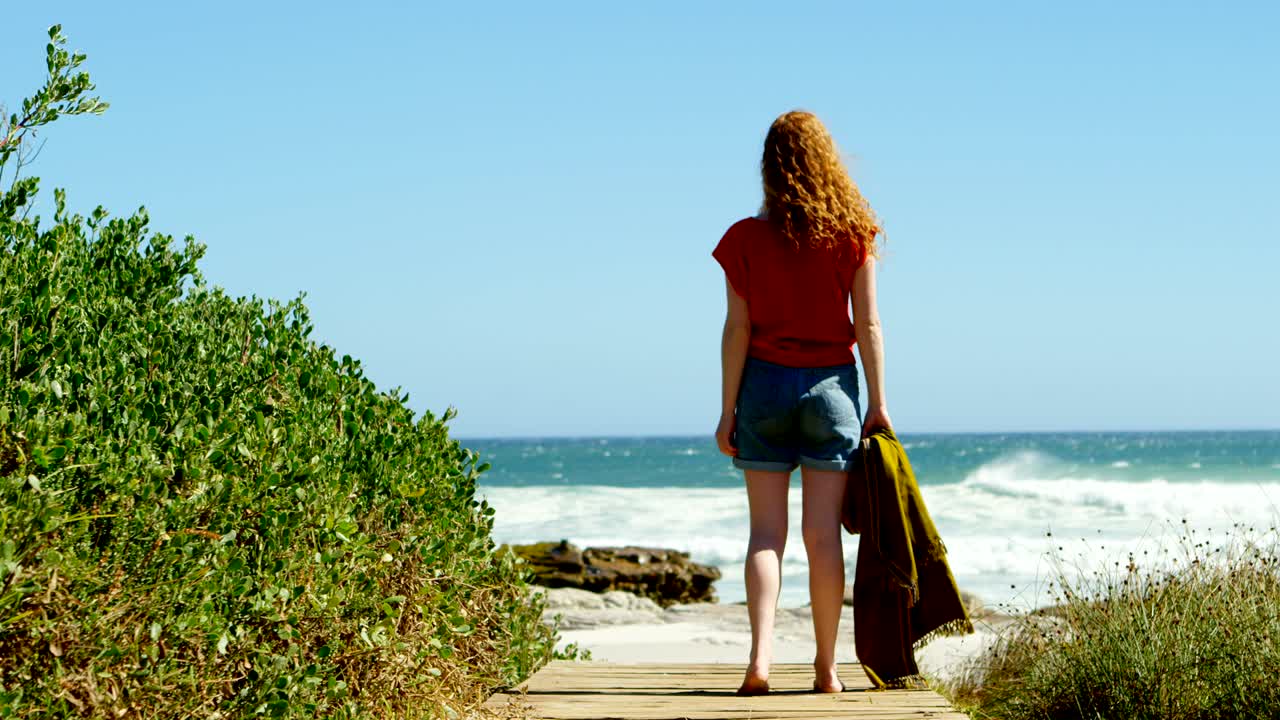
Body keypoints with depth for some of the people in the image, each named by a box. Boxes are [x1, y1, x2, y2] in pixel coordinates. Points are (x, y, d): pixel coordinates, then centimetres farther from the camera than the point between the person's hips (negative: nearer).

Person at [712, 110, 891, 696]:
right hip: (831, 385, 0)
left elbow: (737, 329, -3)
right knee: (823, 534, 3)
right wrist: (877, 404, 4)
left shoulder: (747, 238, -3)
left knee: (766, 532, 3)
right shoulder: (852, 233, -1)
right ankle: (826, 669, 6)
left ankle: (760, 656, -11)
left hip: (765, 384, 0)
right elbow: (867, 325, -1)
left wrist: (728, 410, 2)